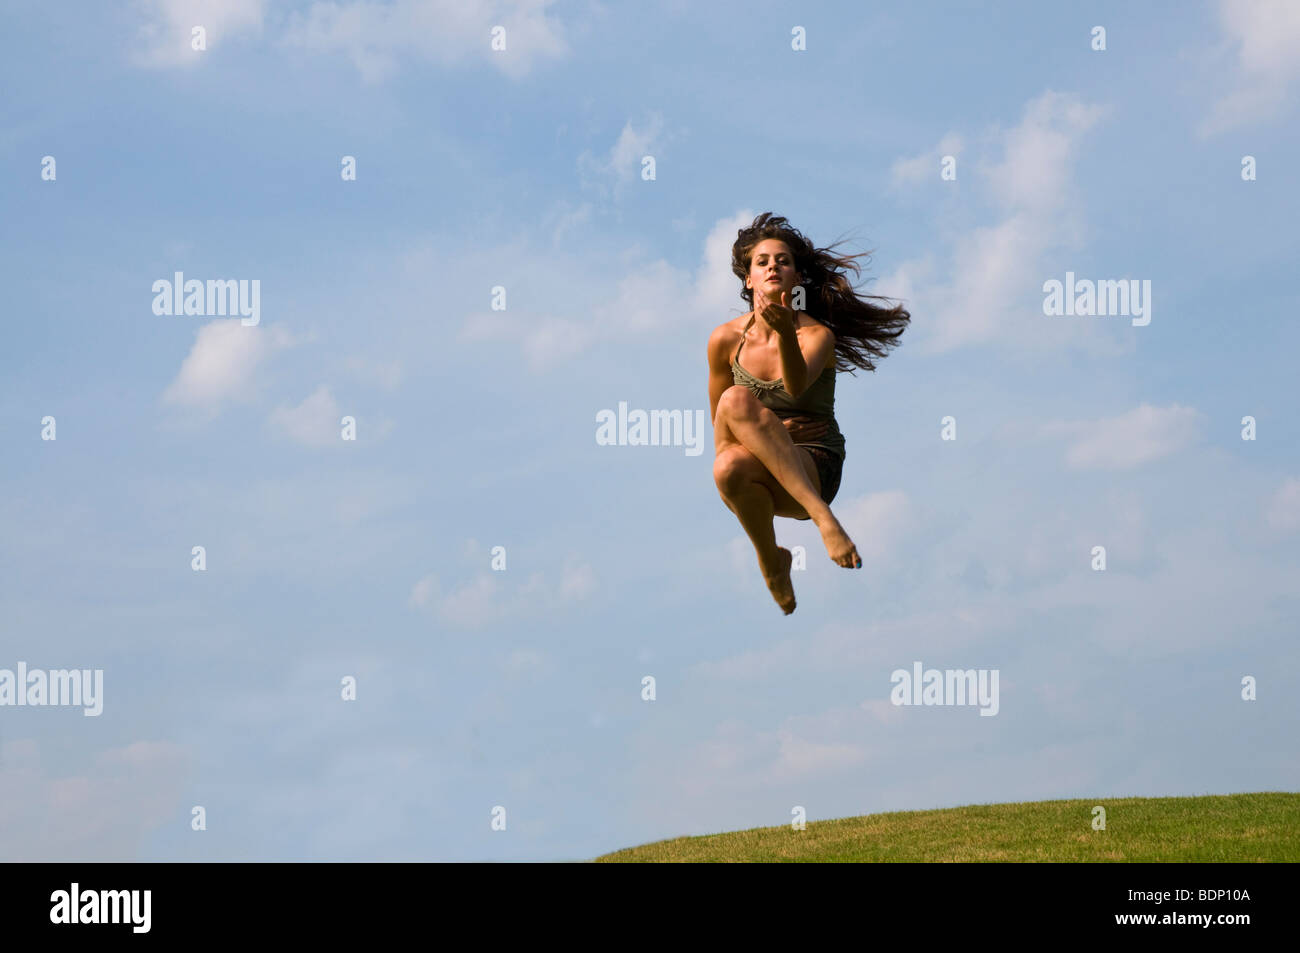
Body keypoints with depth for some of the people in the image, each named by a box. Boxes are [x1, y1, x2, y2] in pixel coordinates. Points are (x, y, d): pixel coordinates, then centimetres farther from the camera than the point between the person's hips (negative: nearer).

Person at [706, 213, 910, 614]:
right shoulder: (726, 339, 4)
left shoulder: (818, 335, -5)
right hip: (754, 473, 3)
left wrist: (786, 333, -47)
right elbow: (718, 421, 16)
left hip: (814, 469, -3)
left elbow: (796, 386, -29)